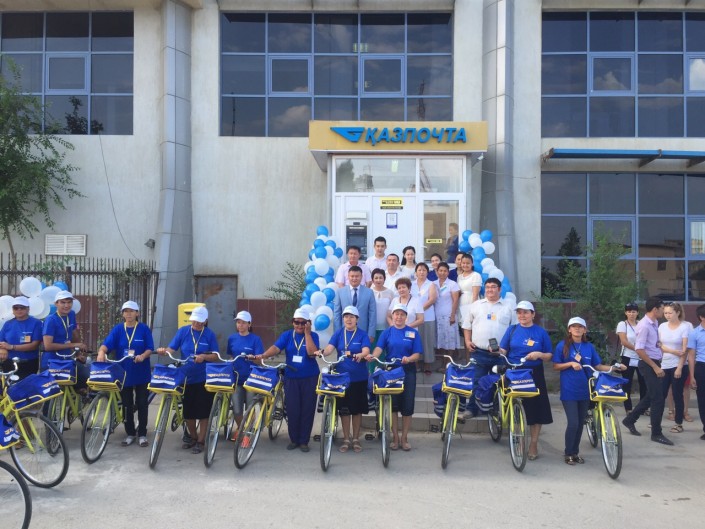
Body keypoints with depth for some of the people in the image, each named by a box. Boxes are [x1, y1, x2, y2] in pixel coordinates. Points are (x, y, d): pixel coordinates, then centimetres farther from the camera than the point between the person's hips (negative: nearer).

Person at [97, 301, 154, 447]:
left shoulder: (144, 329, -4)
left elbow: (150, 348, -6)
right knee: (127, 405, 10)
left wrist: (143, 356, -26)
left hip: (141, 373, -2)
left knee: (142, 404, 5)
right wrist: (101, 352, -32)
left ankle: (142, 434, 15)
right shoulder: (118, 329, 1)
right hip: (123, 373, 2)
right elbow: (106, 344, -11)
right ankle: (130, 433, 22)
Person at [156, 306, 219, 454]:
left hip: (204, 379, -2)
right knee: (188, 411, 12)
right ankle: (193, 437, 32)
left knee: (203, 411, 2)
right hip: (186, 377, 2)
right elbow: (172, 349, -5)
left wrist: (204, 356, -25)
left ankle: (200, 441, 15)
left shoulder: (210, 335, -5)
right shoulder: (183, 331, -1)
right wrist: (165, 351, -27)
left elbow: (215, 356, -6)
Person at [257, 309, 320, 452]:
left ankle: (304, 441, 15)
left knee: (307, 409, 3)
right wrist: (263, 355, -30)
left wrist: (307, 333, -17)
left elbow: (312, 353, -18)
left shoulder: (313, 336, -1)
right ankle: (293, 439, 18)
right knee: (292, 409, 2)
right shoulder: (287, 335, 3)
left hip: (309, 378, -1)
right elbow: (276, 348, -12)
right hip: (291, 378, 1)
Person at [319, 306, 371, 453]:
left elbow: (366, 351, -17)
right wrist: (322, 352, -32)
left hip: (359, 377, -1)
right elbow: (329, 348, -10)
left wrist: (360, 355, -39)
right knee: (344, 408, 6)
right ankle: (346, 439, 19)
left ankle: (356, 439, 21)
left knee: (357, 409, 7)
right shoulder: (338, 333, 3)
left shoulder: (362, 334, -3)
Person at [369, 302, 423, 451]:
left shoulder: (413, 333, 4)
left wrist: (409, 359, -24)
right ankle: (395, 437, 17)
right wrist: (373, 356, -32)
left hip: (408, 372, 0)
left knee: (407, 406, 2)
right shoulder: (387, 332, 5)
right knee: (392, 405, 4)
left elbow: (417, 354, -2)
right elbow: (379, 347, -11)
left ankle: (404, 438, 16)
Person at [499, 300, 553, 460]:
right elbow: (502, 351, 3)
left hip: (534, 375, 0)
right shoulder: (512, 330, 5)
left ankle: (533, 444, 17)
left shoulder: (541, 332, 2)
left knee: (535, 410, 2)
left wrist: (539, 354, -16)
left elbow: (549, 355, 4)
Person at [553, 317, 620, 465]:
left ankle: (575, 452, 25)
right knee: (573, 423, -9)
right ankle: (568, 453, 10)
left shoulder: (589, 347, 6)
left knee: (580, 423, 10)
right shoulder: (563, 345, -4)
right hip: (569, 391, -4)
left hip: (584, 390, 4)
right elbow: (555, 366, -3)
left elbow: (598, 366, 9)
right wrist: (570, 364, -18)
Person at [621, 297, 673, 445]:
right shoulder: (644, 325, -19)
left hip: (655, 363, 9)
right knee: (658, 398, -4)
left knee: (651, 396, 17)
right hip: (648, 364, -9)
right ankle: (656, 433, 7)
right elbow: (639, 350, -23)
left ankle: (630, 420, 30)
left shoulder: (655, 323, 8)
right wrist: (655, 367, -20)